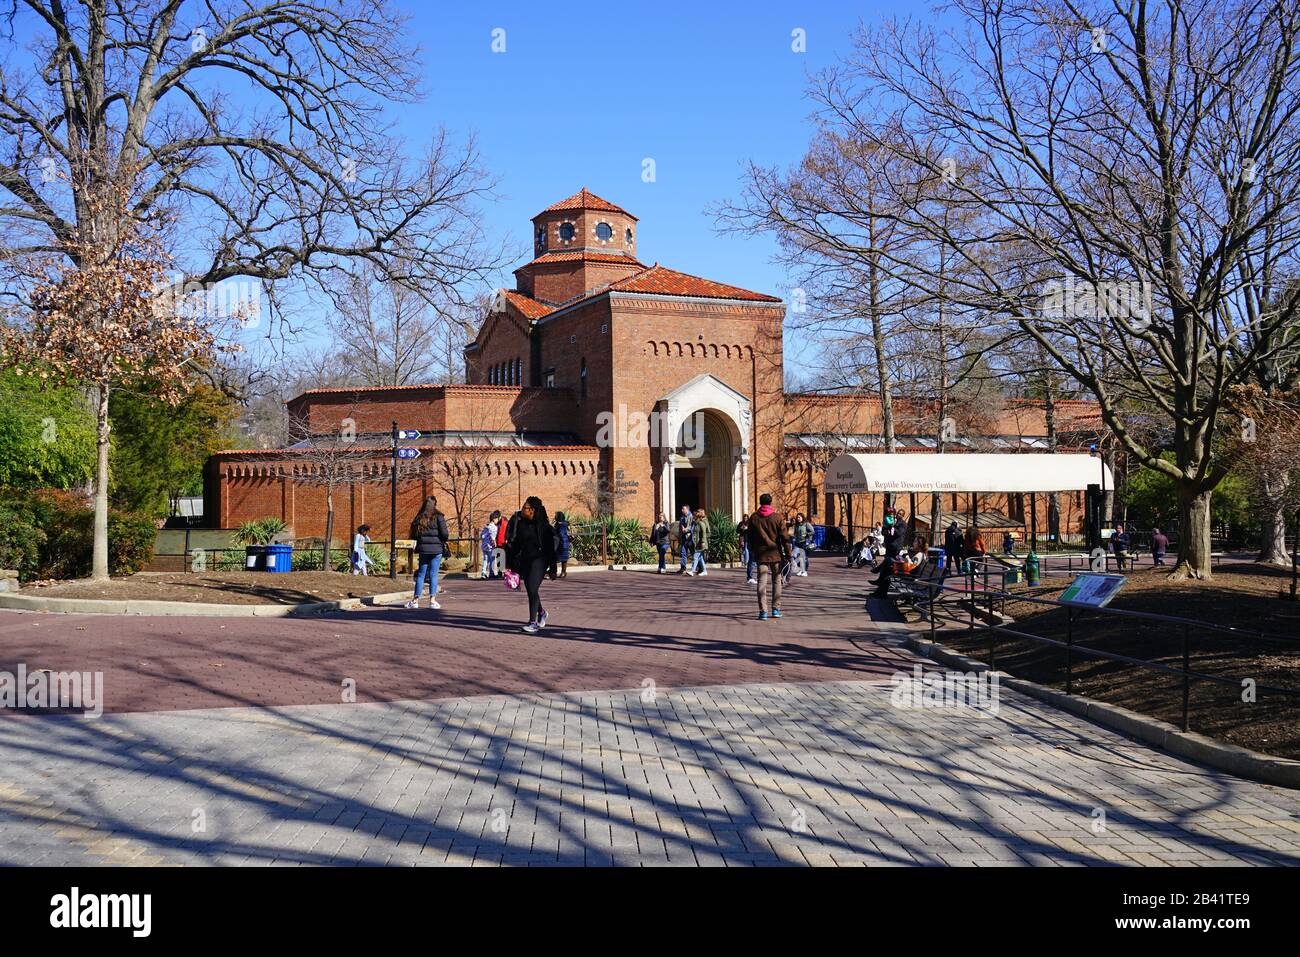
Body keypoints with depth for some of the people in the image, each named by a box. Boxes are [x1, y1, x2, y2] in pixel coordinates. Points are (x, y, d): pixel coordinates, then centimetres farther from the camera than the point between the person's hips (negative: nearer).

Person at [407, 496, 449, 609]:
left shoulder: (419, 518, 6)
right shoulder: (438, 517, -6)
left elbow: (413, 535, 7)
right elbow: (444, 534, -12)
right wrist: (444, 539, 9)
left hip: (423, 549, 3)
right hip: (436, 549, -3)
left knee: (421, 574, 9)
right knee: (433, 575, 1)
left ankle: (416, 600, 8)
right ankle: (432, 600, -1)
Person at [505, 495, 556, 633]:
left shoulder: (543, 525, -8)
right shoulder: (518, 521, 4)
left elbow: (551, 546, -4)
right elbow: (512, 543, 8)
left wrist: (552, 569, -3)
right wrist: (509, 565, 6)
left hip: (538, 559, -5)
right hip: (523, 560, 5)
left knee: (533, 590, -14)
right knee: (530, 590, 14)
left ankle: (533, 622, -10)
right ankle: (541, 612, 40)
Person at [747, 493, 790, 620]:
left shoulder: (754, 517, 1)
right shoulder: (778, 517, -4)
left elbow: (751, 538, 7)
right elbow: (784, 537, -6)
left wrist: (752, 553, 18)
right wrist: (788, 554, -2)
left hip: (761, 554, 1)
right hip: (776, 554, -1)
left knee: (762, 582, 0)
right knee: (776, 581, 12)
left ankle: (763, 611, -9)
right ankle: (776, 609, 14)